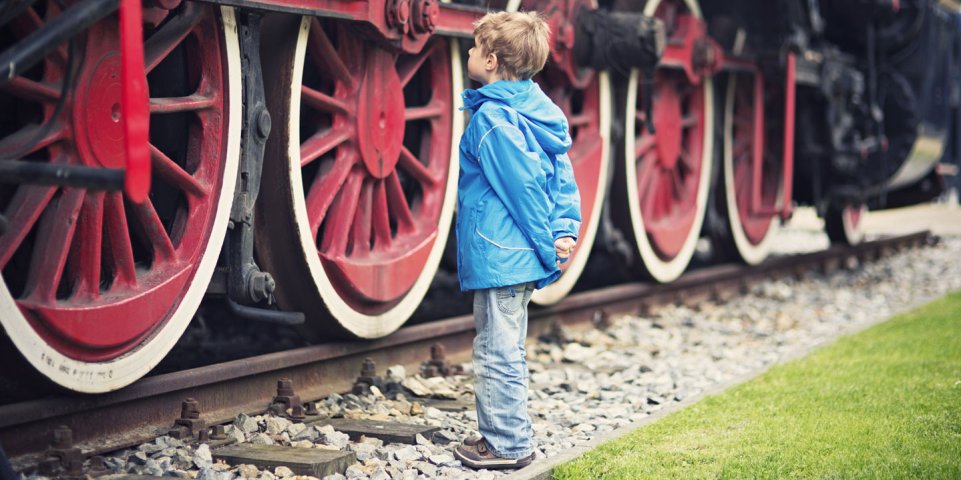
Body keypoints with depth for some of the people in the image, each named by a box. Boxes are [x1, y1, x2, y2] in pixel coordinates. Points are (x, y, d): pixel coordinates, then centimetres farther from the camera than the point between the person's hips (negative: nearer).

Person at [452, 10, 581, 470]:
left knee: (497, 352, 0)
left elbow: (524, 188, -20)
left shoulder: (492, 120, -17)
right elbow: (562, 176, 8)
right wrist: (565, 231, 2)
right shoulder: (535, 109, 10)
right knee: (503, 349, 19)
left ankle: (508, 444, 8)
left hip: (498, 256, -10)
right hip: (521, 257, 10)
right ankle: (501, 434, 29)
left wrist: (548, 249, -13)